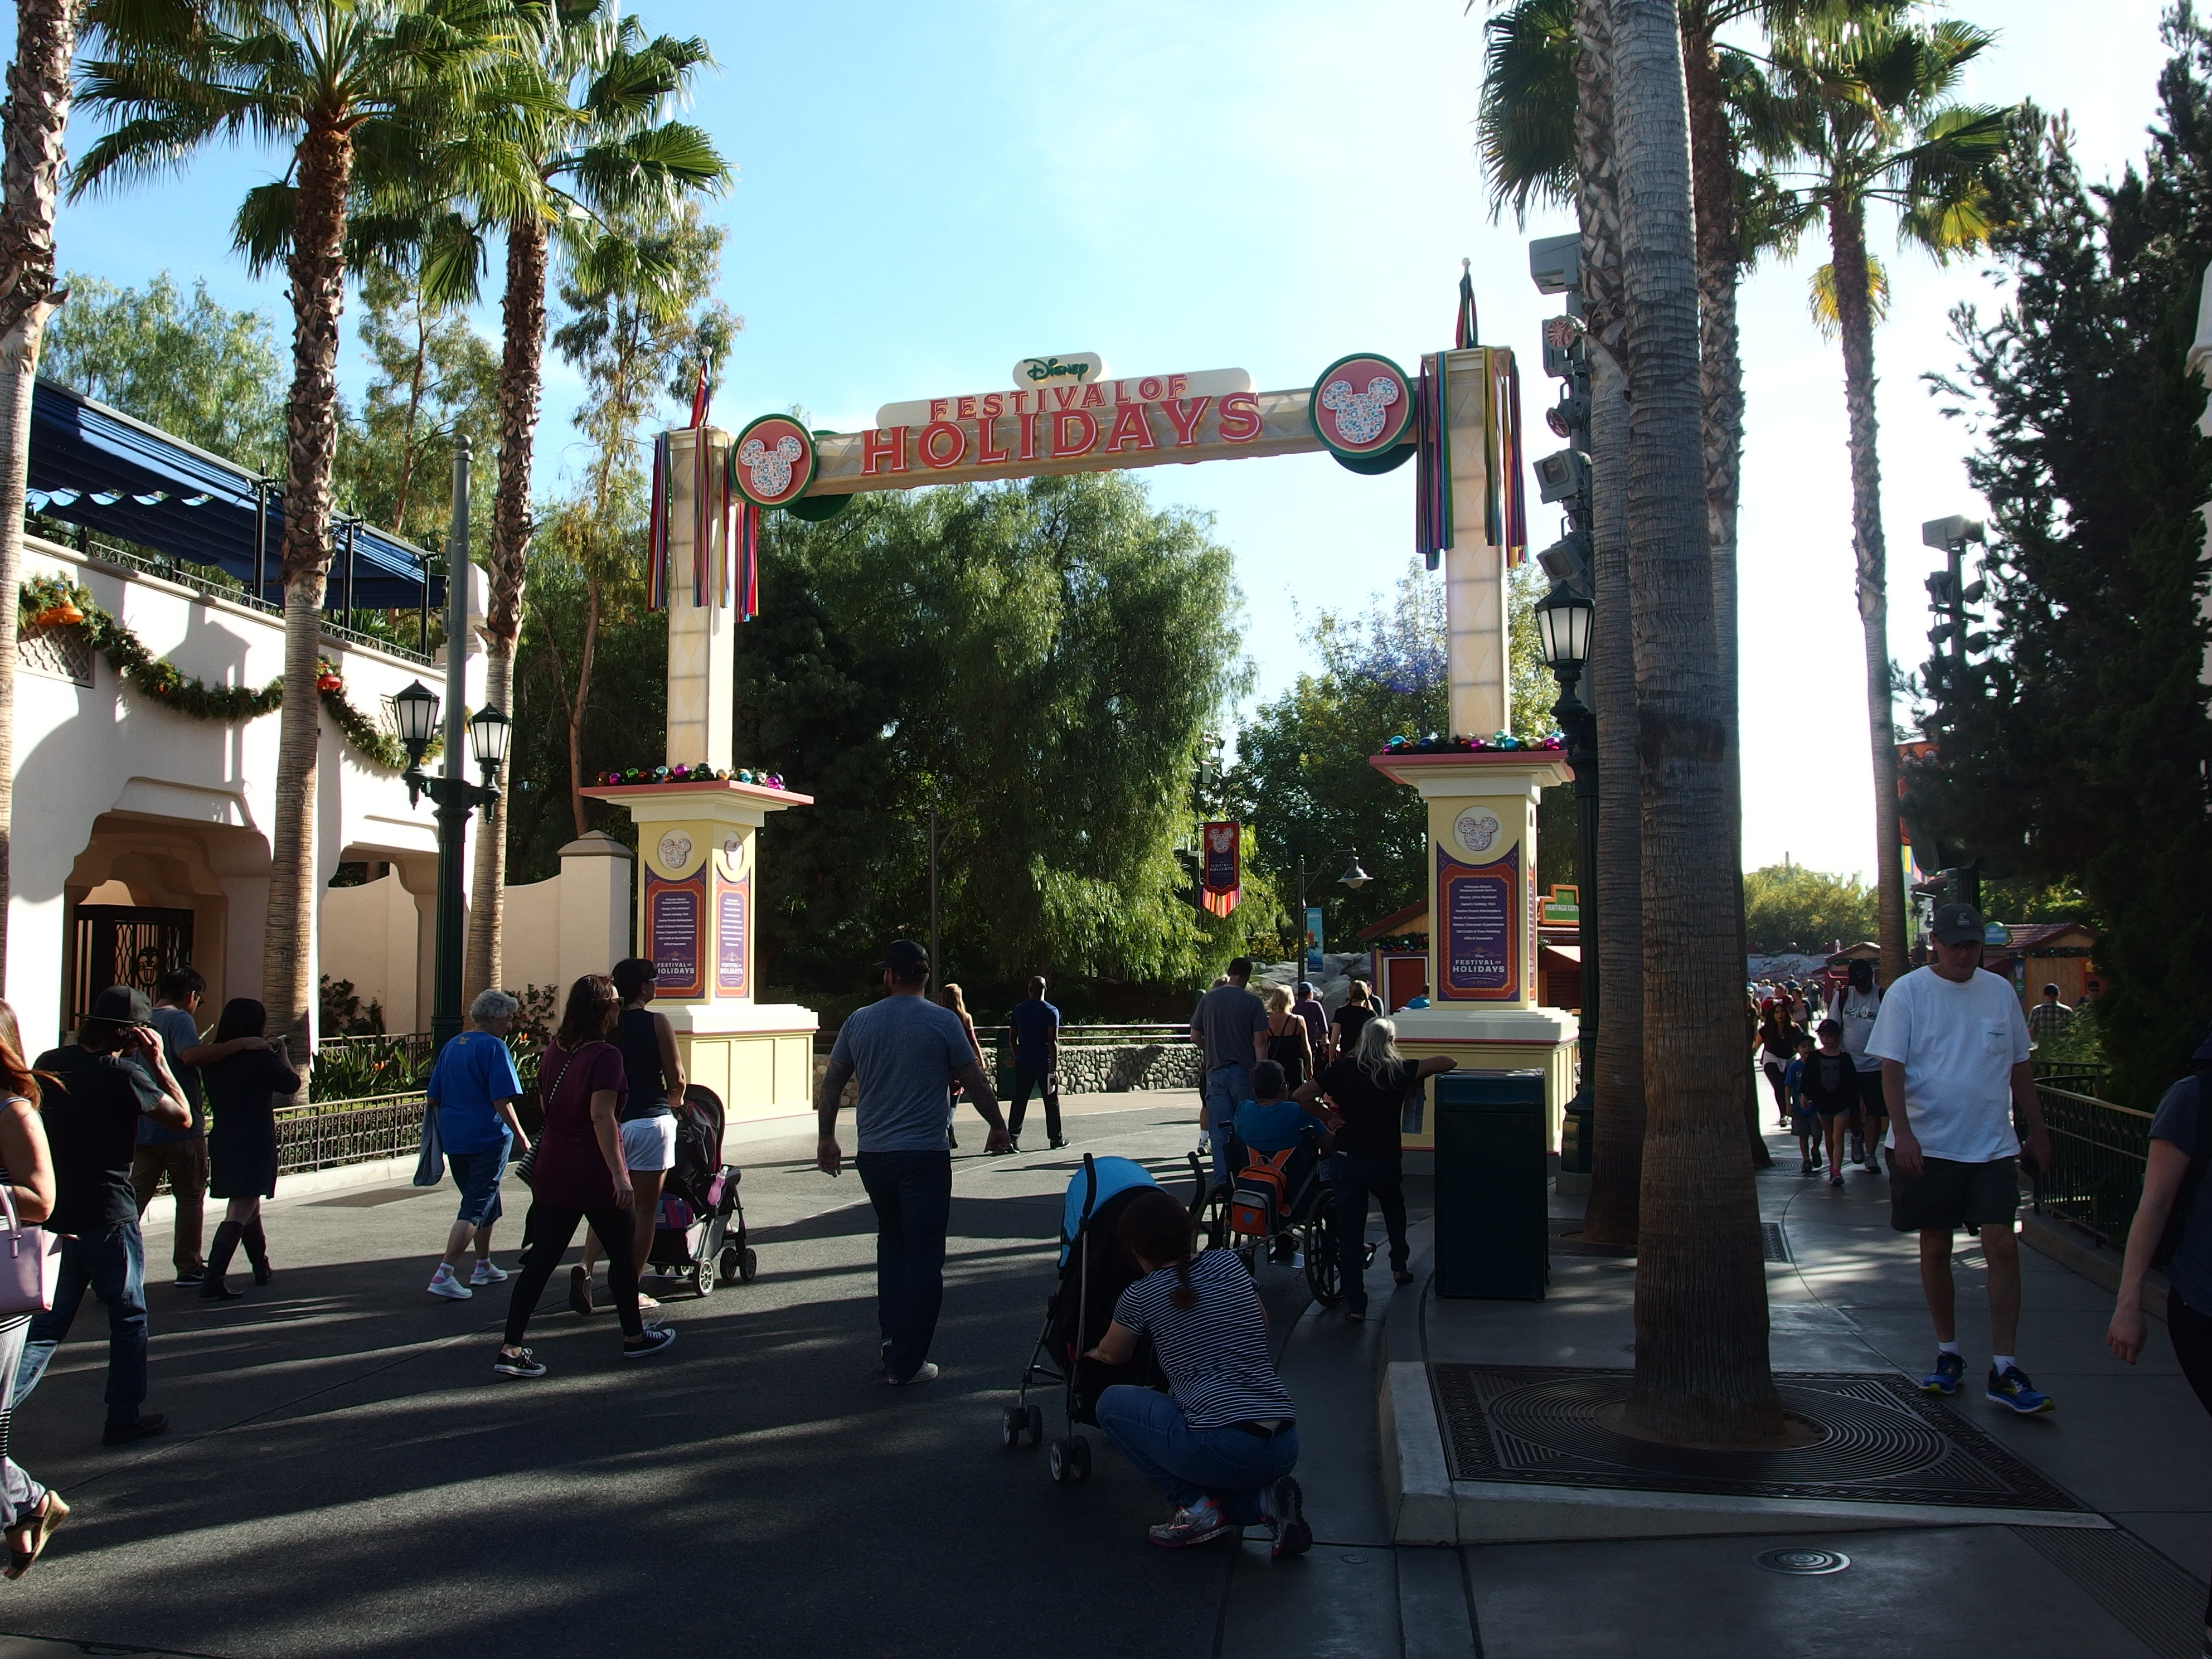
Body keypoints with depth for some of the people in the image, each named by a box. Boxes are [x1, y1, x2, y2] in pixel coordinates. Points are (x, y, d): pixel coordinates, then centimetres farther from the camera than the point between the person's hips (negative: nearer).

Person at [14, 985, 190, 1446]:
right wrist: (158, 1063, -2)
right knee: (128, 1319, 10)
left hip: (53, 1216, 5)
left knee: (44, 1324, 12)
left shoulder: (49, 1064, 4)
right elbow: (182, 1116, -4)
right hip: (109, 1217, -5)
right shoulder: (125, 1075, -14)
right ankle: (125, 1418, 16)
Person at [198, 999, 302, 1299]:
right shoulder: (262, 1059, -13)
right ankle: (213, 1280, -17)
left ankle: (262, 1269, 37)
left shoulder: (215, 1060, 3)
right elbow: (292, 1084, 0)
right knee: (239, 1214, -9)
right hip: (255, 1143, -7)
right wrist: (282, 1055, 17)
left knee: (249, 1207, 22)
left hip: (222, 1141, 7)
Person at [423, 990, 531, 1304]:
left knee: (484, 1200, 22)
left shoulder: (452, 1047, 11)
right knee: (476, 1208, -4)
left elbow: (433, 1097, 15)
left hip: (454, 1137, 8)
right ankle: (444, 1274, -13)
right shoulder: (494, 1047, -12)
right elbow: (502, 1101, -17)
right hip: (488, 1137, -8)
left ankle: (484, 1266, 31)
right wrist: (521, 1136, -10)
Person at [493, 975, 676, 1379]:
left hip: (551, 1172, 6)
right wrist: (620, 1175, -23)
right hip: (594, 1175, -6)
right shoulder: (605, 1056, -17)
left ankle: (511, 1348, 2)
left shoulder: (554, 1049, 6)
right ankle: (634, 1337, 24)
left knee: (540, 1260, 7)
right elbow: (602, 1116, -23)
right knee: (623, 1255, 12)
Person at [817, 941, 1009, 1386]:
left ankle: (890, 1338, 19)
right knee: (923, 1255, 2)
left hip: (873, 1155, 4)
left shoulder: (859, 1021, 4)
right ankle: (906, 1362, 4)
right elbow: (976, 1082, -3)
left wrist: (826, 1138, 23)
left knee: (891, 1240, 22)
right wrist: (998, 1127, 12)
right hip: (924, 1154, -4)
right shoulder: (942, 1021, -7)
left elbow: (832, 1085, 11)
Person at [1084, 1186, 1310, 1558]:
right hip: (1286, 1449, 6)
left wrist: (1088, 1353, 47)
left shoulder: (1140, 1296, 3)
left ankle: (1199, 1506, 5)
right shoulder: (1230, 1262, 12)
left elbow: (1112, 1355, 25)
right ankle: (1264, 1499, 8)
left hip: (1225, 1450, -6)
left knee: (1111, 1403, 15)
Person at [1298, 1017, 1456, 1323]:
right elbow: (1448, 1062, -1)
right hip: (1385, 1160, 0)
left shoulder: (1343, 1070, 0)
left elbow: (1302, 1096, -2)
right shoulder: (1400, 1071, -3)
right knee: (1394, 1210, 30)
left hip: (1345, 1160, 0)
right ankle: (1399, 1266, 42)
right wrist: (1417, 1079, 11)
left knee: (1349, 1228, 3)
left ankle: (1355, 1303, 2)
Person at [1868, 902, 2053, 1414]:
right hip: (1928, 1145, -2)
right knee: (1935, 1249, 7)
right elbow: (1891, 1067, -8)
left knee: (2003, 1248, -7)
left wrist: (2036, 1131, 16)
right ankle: (1947, 1354, 23)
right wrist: (1903, 1132, -19)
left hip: (1992, 1145, 2)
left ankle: (2004, 1370, -1)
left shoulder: (2000, 992, 7)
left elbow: (2020, 1066, 16)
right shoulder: (1907, 993, -4)